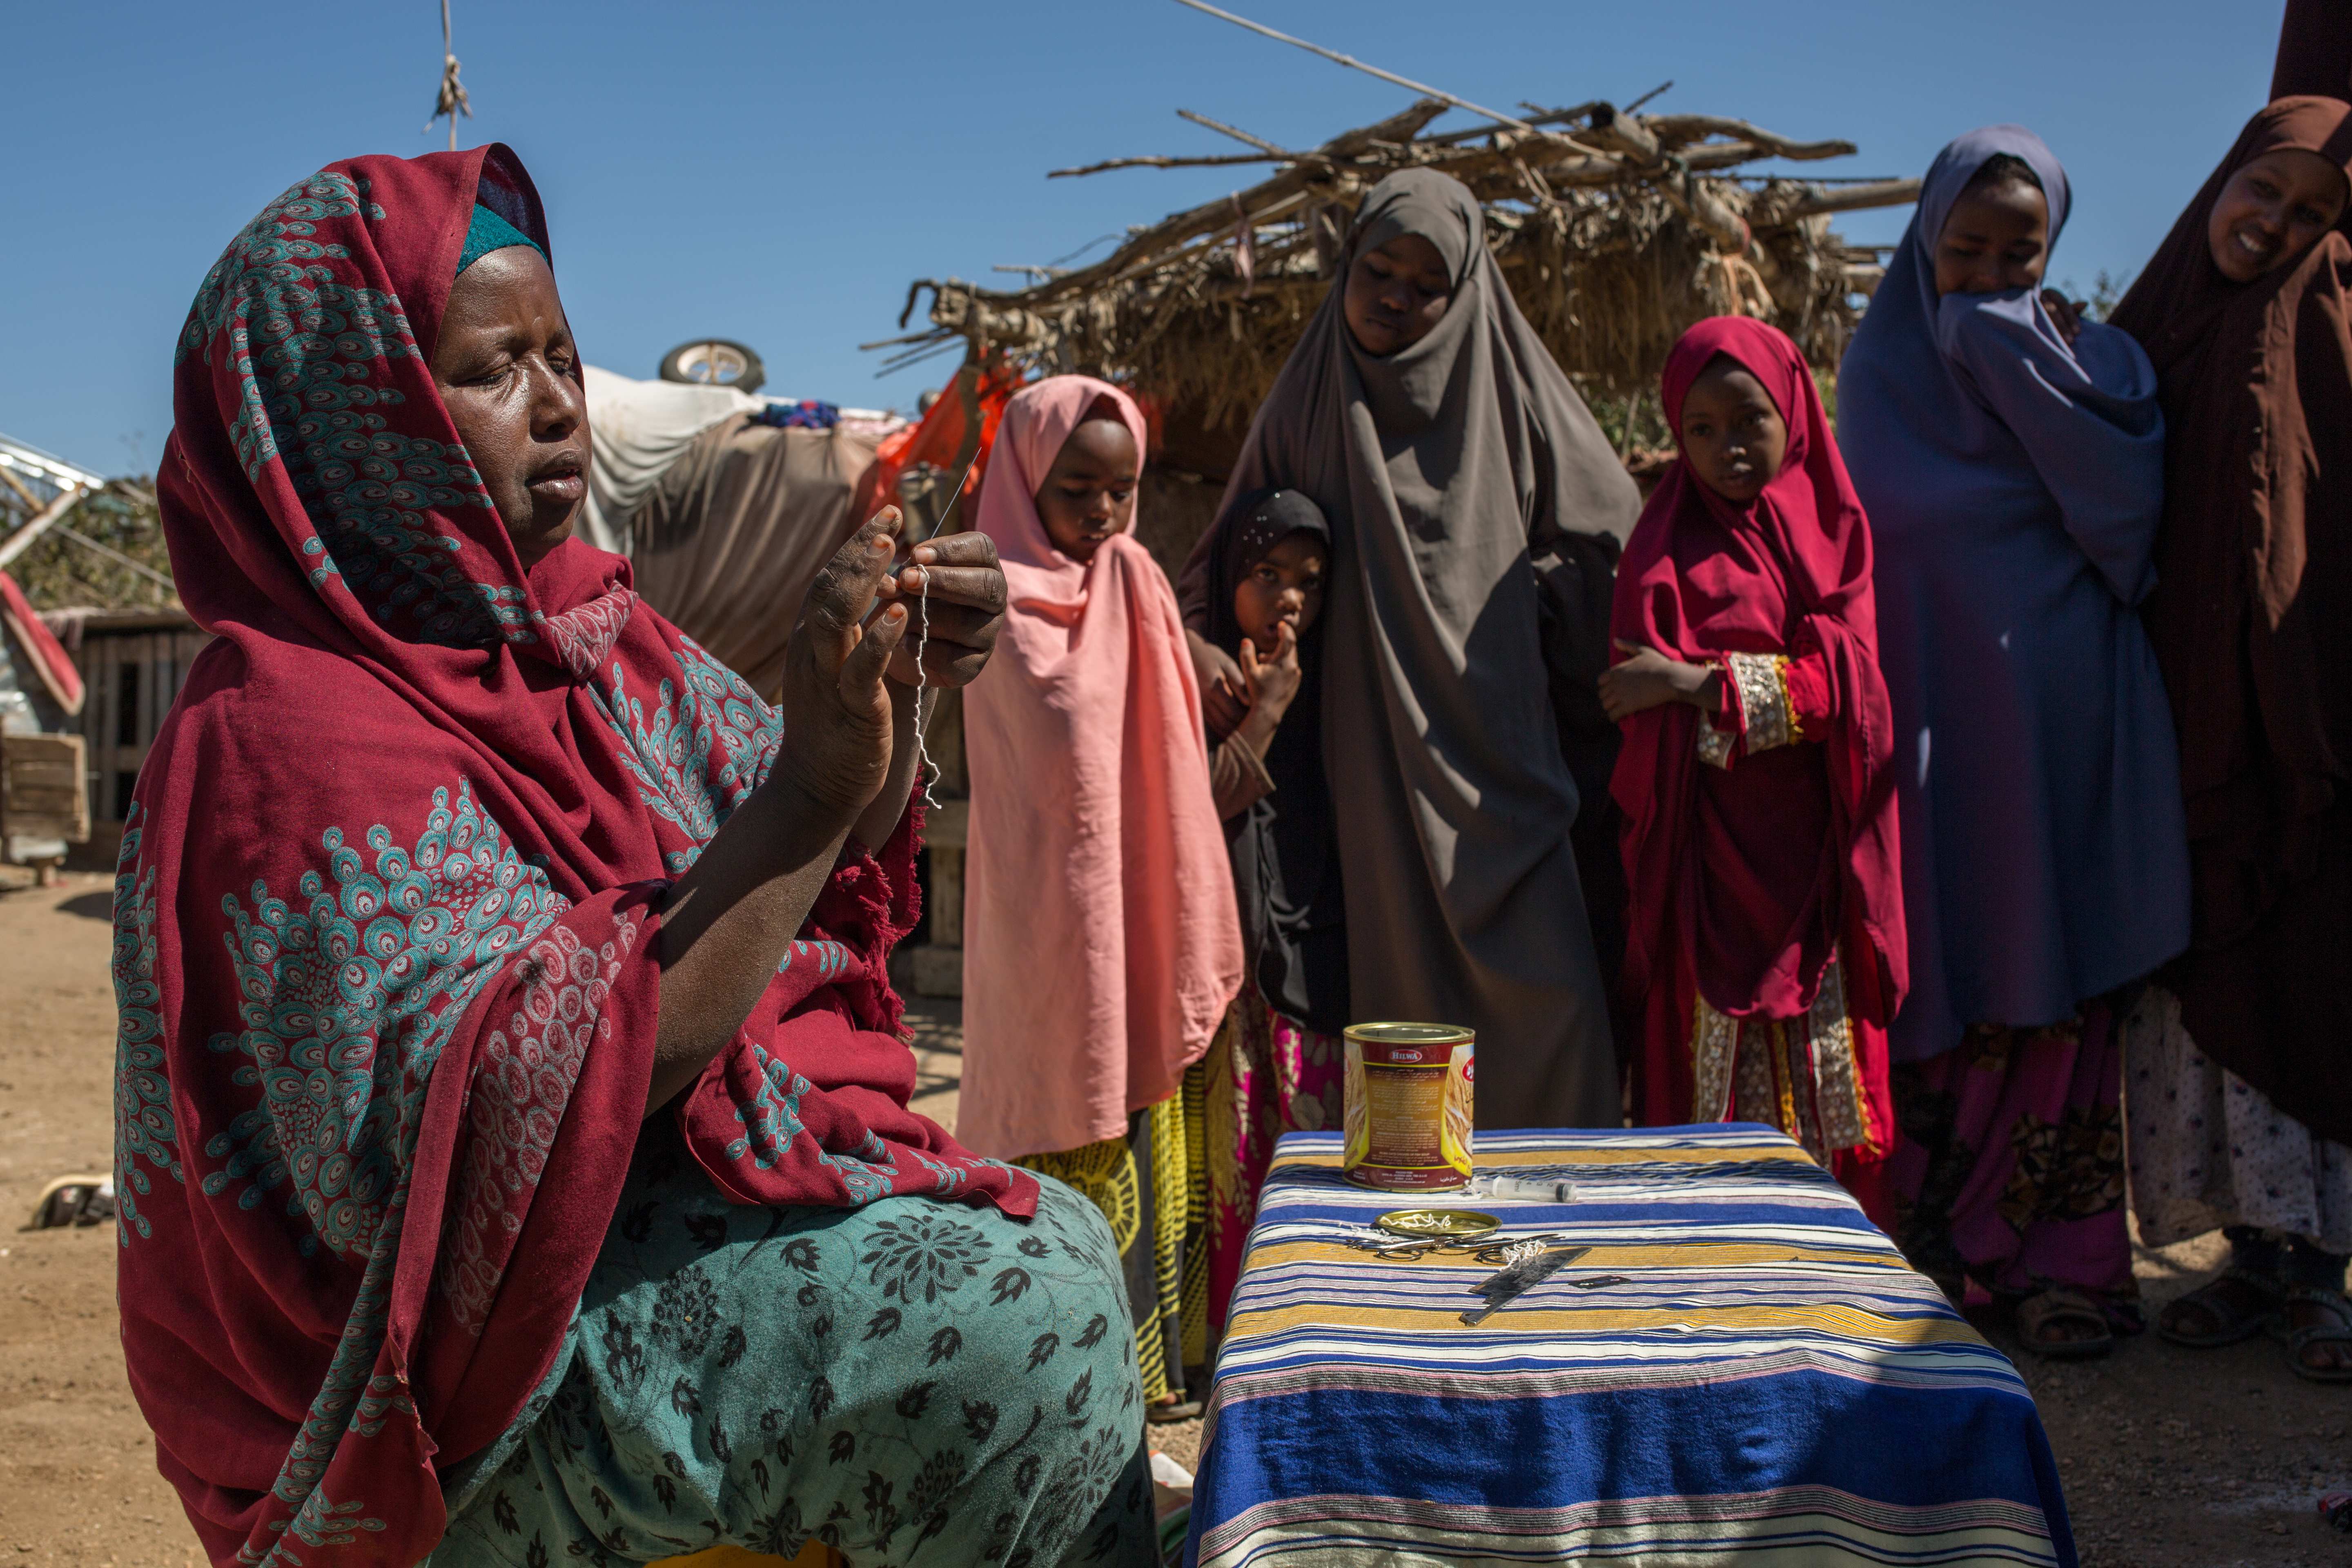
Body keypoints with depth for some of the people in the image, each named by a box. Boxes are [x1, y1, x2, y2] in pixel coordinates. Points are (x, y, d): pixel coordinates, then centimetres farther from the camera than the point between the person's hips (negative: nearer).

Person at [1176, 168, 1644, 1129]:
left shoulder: (1508, 391, 7)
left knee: (1549, 994, -9)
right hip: (1376, 764, 1)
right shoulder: (1306, 405, 11)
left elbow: (1613, 541, 13)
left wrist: (1515, 590, -1)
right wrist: (1194, 636, -5)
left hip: (1497, 748, 0)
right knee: (1406, 991, -2)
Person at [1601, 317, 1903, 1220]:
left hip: (1812, 852, 2)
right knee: (1723, 1073, -2)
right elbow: (1649, 709, -5)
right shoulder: (1672, 549, 4)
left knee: (1822, 1065, 5)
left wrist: (1700, 683, -15)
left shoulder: (1832, 529, 9)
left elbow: (1844, 679, -5)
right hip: (1715, 856, -2)